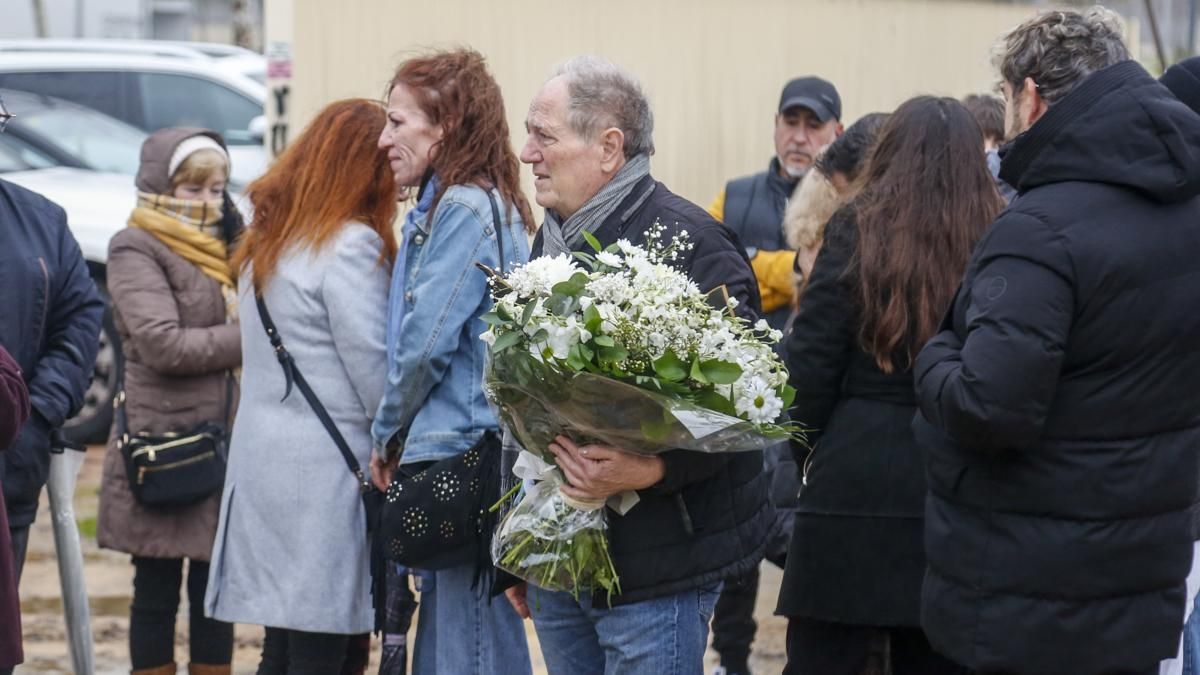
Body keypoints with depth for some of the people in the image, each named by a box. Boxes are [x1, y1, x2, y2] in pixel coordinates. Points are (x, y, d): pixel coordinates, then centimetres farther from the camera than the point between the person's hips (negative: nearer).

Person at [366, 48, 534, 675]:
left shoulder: (466, 210, -13)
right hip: (446, 458, 10)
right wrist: (398, 439, 13)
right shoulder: (447, 207, 18)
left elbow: (425, 343, -16)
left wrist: (386, 436, -2)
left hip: (464, 456, -10)